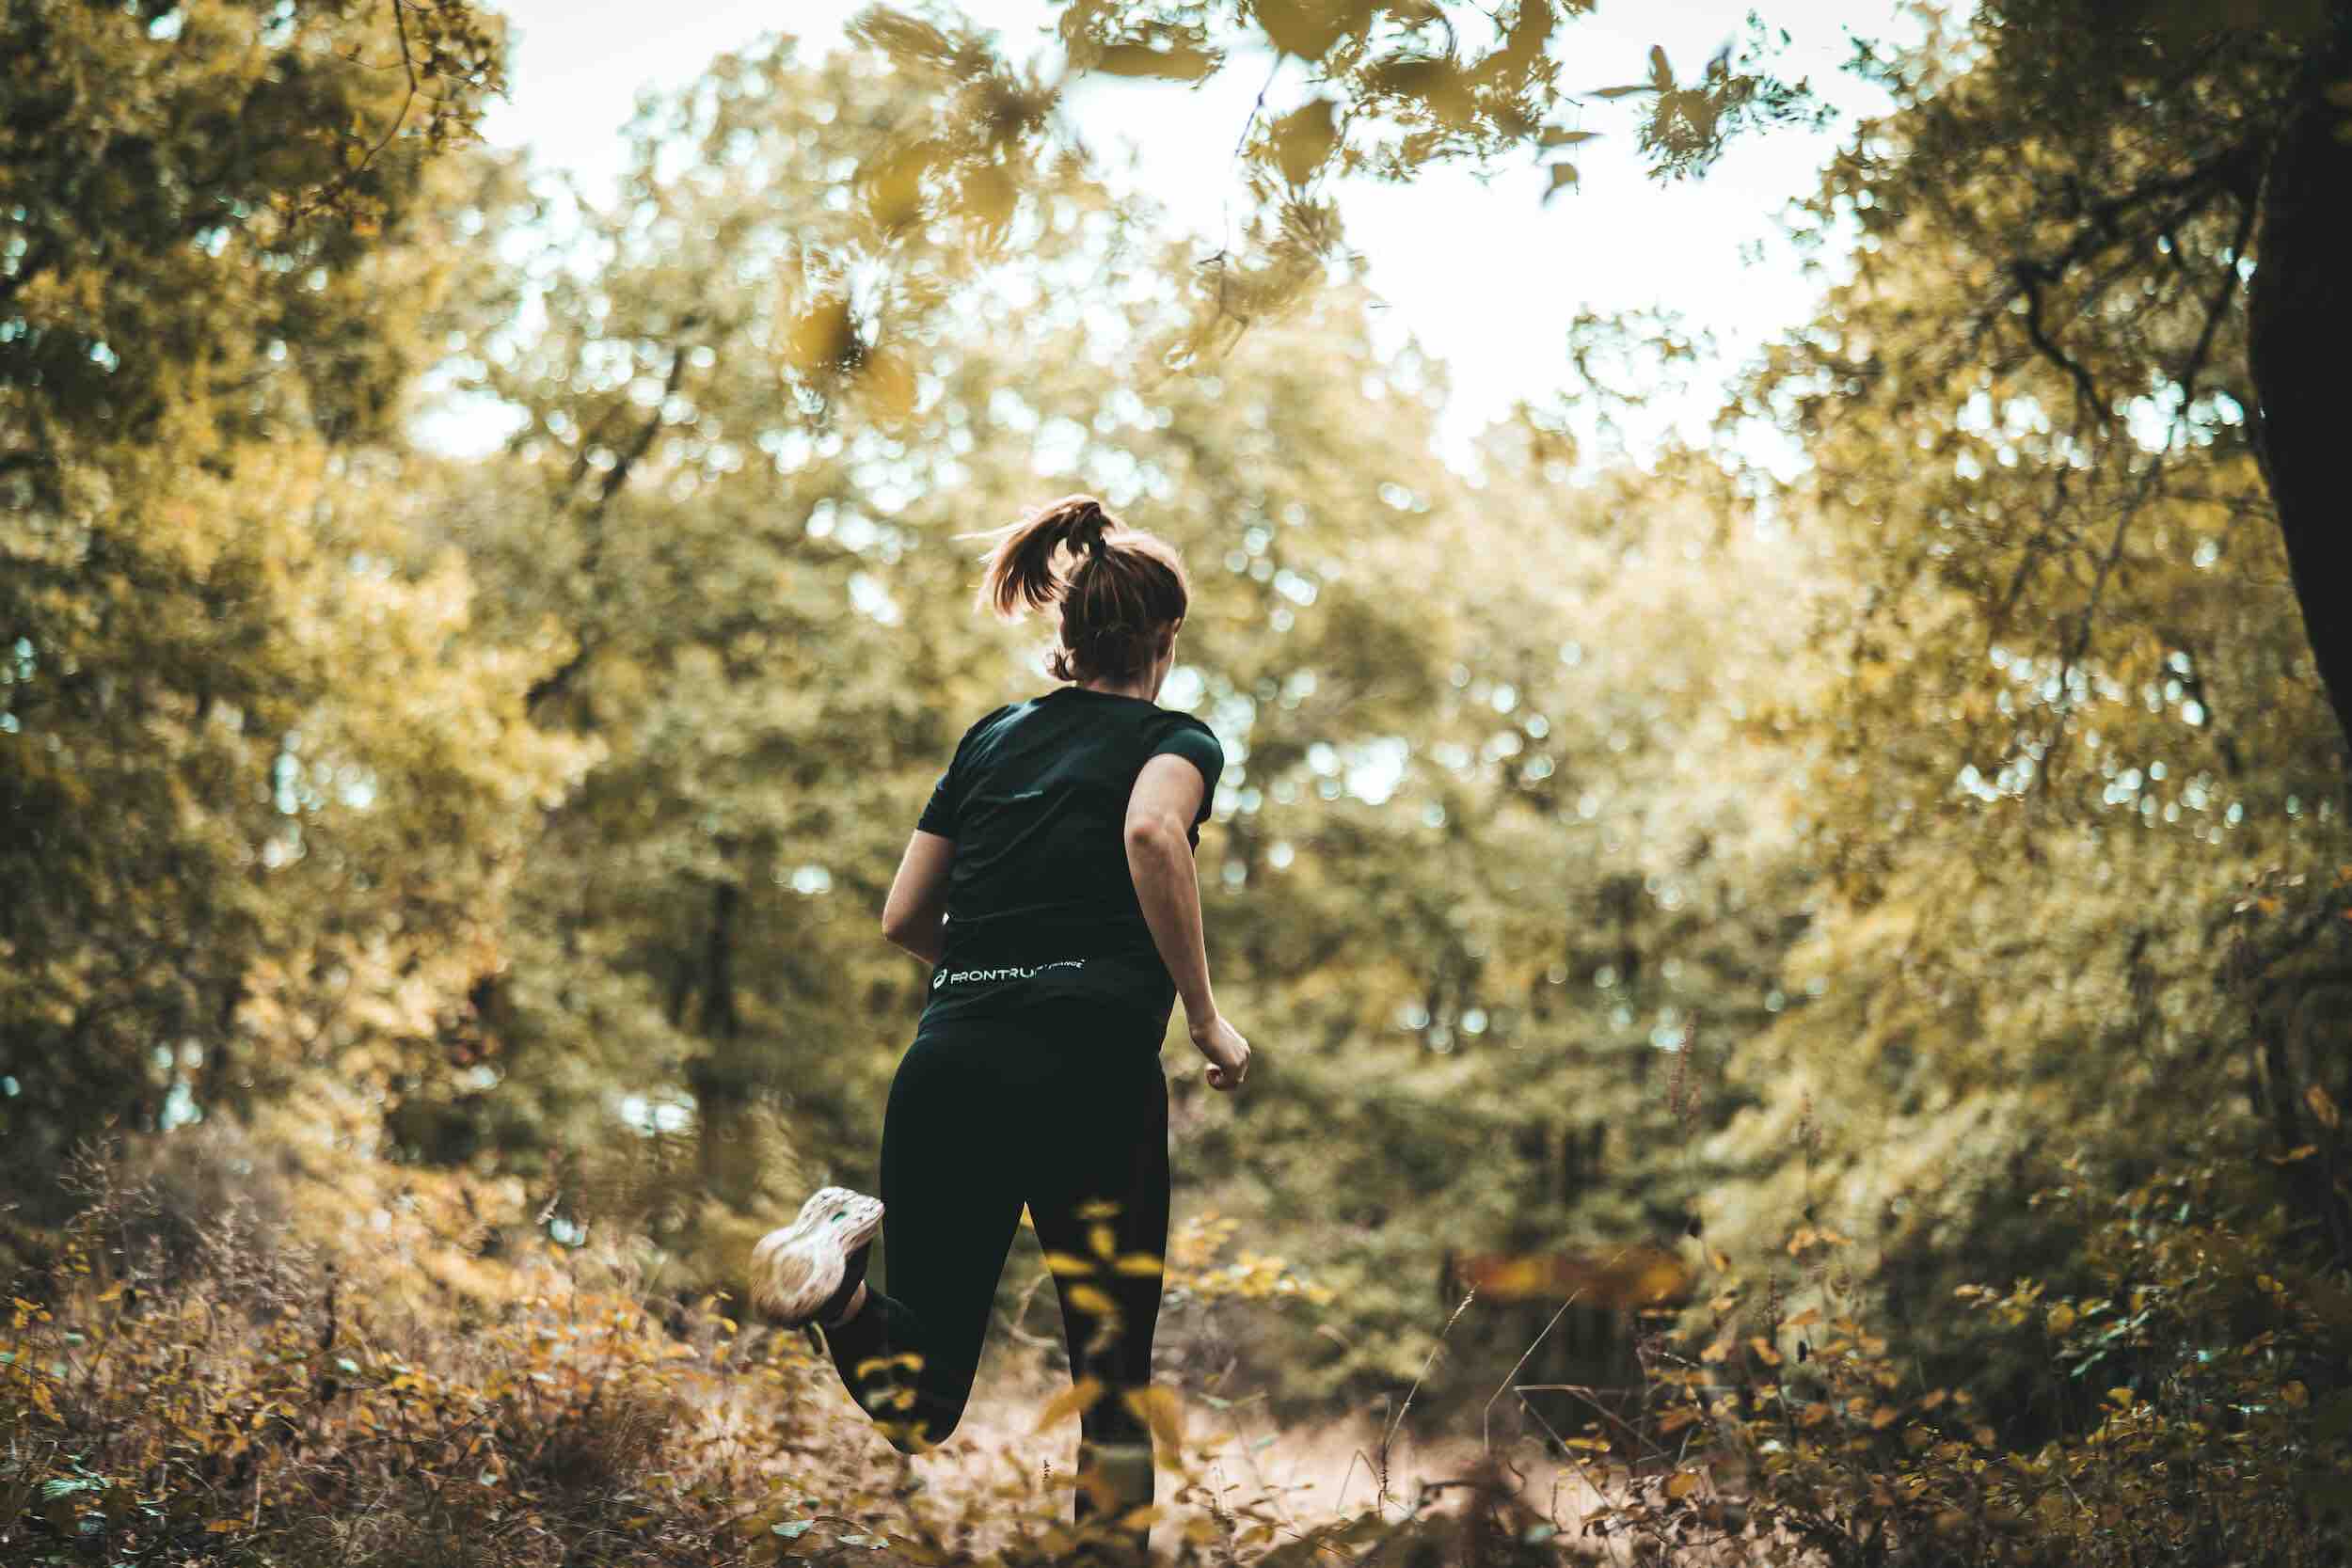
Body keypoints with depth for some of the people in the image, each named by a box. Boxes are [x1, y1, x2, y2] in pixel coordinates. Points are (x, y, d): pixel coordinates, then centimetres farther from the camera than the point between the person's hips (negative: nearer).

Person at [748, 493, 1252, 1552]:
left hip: (947, 1063, 4)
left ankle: (841, 1273, -20)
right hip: (1091, 1066, -4)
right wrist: (1205, 1017, -11)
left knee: (916, 1407, 8)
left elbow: (904, 919, 21)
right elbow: (1152, 833, -17)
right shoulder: (1175, 739, 8)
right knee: (1114, 1385, 10)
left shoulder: (993, 736, 21)